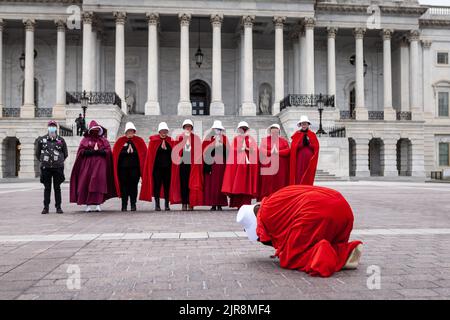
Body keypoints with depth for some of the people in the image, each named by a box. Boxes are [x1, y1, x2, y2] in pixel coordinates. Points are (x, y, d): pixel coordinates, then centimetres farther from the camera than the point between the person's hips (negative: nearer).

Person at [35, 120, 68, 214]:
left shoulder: (61, 140, 4)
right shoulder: (41, 139, 5)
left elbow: (65, 154, 13)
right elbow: (37, 153, 15)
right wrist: (42, 161, 12)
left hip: (58, 168, 0)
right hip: (46, 168, 0)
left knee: (57, 188, 5)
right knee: (47, 188, 5)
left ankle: (58, 207, 10)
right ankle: (46, 207, 11)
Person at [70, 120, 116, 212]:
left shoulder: (103, 140, 13)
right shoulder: (85, 140, 9)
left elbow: (108, 151, 2)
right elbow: (81, 151, -1)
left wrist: (97, 151, -7)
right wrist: (93, 151, -9)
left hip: (100, 165, 0)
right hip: (87, 165, 0)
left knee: (99, 184, -8)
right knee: (87, 183, -5)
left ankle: (98, 204, -7)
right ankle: (88, 204, -1)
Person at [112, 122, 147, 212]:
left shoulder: (139, 141, 9)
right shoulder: (120, 141, 9)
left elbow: (144, 153, 4)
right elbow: (116, 153, 4)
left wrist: (133, 152, -4)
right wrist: (127, 152, -6)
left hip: (135, 167, 0)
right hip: (123, 168, 0)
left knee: (133, 186, 0)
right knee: (124, 186, 0)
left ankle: (133, 204, 7)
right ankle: (124, 205, 6)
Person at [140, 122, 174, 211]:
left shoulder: (170, 141, 7)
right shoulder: (153, 140, 2)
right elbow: (150, 155, -1)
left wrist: (173, 166, -1)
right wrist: (151, 167, -6)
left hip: (167, 167, 2)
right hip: (157, 167, -2)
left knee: (167, 185, 5)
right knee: (157, 185, 1)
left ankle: (167, 204, 14)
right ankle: (157, 204, 8)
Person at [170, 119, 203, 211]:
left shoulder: (195, 138, 7)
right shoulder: (179, 138, 10)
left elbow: (198, 152, 2)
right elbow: (175, 151, 7)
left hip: (192, 164, -1)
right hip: (182, 164, 1)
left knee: (191, 184, -2)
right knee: (183, 183, 0)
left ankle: (190, 204, 4)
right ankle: (184, 204, 6)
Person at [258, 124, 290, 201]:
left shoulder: (283, 140, 12)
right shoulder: (265, 139, 9)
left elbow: (287, 150, 1)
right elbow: (261, 150, -2)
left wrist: (278, 152, -11)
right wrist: (270, 152, -14)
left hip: (280, 166, 1)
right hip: (268, 165, -1)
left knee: (279, 182, -1)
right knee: (267, 182, -5)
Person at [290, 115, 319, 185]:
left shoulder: (312, 135, 8)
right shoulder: (296, 134, 6)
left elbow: (316, 147, 3)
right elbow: (293, 147, -3)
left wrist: (309, 143, -12)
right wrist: (302, 143, -15)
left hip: (309, 159, 1)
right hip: (299, 158, -1)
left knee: (308, 176, 1)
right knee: (299, 175, -6)